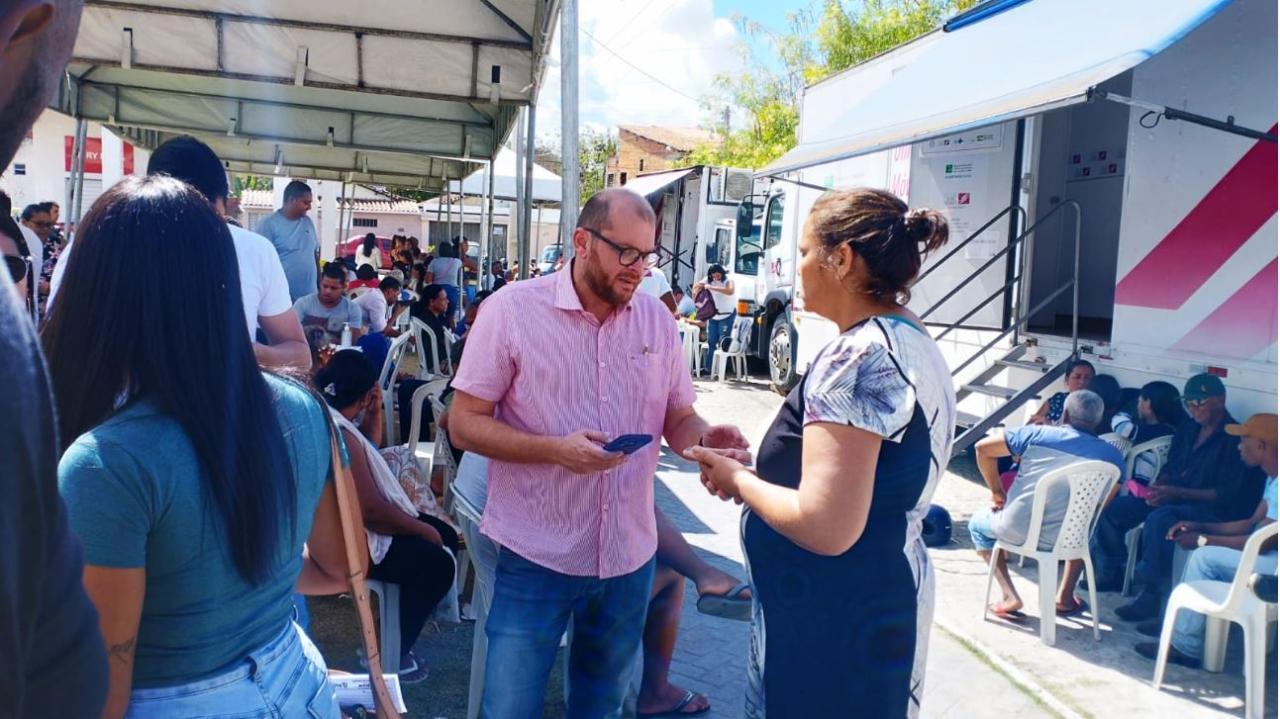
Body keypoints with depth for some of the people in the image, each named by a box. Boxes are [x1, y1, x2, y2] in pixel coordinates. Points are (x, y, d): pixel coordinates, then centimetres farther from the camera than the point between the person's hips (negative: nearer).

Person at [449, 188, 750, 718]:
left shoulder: (657, 320, 3)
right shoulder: (511, 309, -10)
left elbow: (679, 419, 9)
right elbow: (463, 424, -10)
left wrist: (708, 437, -15)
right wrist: (556, 450, -25)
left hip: (630, 557, 4)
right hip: (536, 557, -4)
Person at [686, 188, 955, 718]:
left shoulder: (857, 356, -23)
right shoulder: (913, 343, 8)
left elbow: (825, 526, -28)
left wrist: (739, 480, -12)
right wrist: (758, 474, 9)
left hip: (833, 620, -9)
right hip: (883, 597, 9)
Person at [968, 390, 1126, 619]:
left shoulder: (1038, 433, -6)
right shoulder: (1112, 456, -1)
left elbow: (982, 448, -2)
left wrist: (996, 491, 9)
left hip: (1017, 530, -3)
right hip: (1068, 539, 3)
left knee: (978, 523, 30)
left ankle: (1010, 597, 14)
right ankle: (1065, 597, 32)